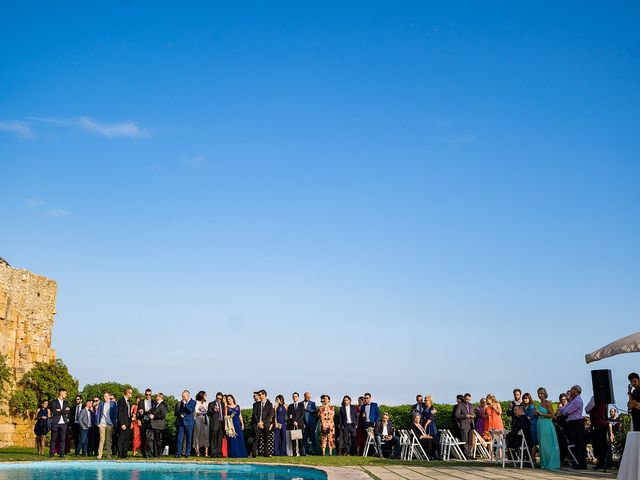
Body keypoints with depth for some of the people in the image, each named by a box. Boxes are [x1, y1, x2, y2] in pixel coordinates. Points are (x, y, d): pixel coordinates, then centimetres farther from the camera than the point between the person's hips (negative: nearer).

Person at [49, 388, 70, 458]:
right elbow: (54, 411, -11)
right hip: (55, 423, -3)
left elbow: (68, 411, 1)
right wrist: (64, 411, -9)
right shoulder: (54, 402, 4)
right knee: (53, 439, 0)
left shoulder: (66, 403, 17)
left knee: (62, 439, 0)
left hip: (63, 423, 3)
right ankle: (51, 453, 8)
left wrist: (60, 410, -10)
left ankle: (61, 453, 3)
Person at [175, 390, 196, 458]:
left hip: (189, 423, -3)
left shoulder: (193, 402, 0)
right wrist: (180, 414, -2)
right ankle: (178, 453, 1)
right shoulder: (181, 402, 12)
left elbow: (191, 410, -15)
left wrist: (185, 404, -17)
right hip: (181, 422, 3)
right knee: (179, 438, -2)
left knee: (189, 439, 2)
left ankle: (187, 453, 9)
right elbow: (177, 411, 19)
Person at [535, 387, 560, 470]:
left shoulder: (548, 403, -8)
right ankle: (545, 464, 13)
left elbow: (551, 415, -14)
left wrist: (541, 413, -15)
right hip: (540, 425, 8)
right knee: (542, 445, 8)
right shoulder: (540, 403, 16)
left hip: (547, 425, -8)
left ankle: (551, 464, 0)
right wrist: (537, 414, 5)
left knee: (547, 445, -6)